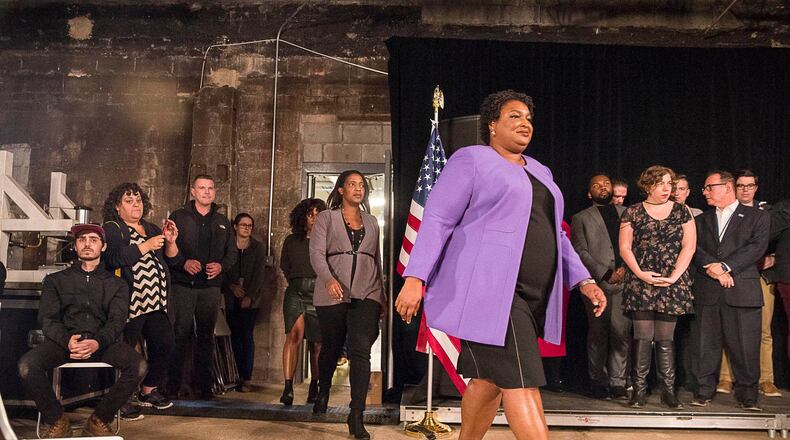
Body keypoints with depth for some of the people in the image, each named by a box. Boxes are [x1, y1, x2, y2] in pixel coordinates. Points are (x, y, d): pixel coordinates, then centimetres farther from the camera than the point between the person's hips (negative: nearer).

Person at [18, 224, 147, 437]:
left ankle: (99, 420, -8)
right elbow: (47, 319, 6)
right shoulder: (56, 280, 19)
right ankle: (57, 421, -7)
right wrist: (67, 340, -17)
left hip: (103, 342, 0)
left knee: (139, 366, -29)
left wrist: (97, 342, -20)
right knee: (27, 366, -30)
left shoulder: (116, 284, 18)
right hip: (64, 341, 0)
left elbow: (117, 321, 4)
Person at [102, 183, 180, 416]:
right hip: (129, 302, -7)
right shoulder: (112, 229, 1)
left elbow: (172, 261, 18)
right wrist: (146, 246, -18)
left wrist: (170, 242, 0)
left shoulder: (152, 229, 21)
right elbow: (114, 258, -18)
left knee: (165, 344, 4)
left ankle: (149, 390, 22)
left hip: (155, 302, 7)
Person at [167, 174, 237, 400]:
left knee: (206, 335, 5)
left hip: (211, 286, 3)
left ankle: (204, 385, 12)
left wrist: (221, 266, -3)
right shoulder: (178, 217, 5)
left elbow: (233, 253, 17)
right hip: (183, 285, -3)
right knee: (180, 334, -6)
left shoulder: (222, 222, 15)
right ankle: (173, 384, 1)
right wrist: (184, 263, -16)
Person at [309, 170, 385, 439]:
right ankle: (323, 392, 41)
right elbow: (316, 253, -7)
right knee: (331, 348, 11)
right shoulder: (326, 218, 6)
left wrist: (382, 294, 17)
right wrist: (329, 279, -25)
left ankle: (356, 416, -14)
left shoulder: (371, 222, 17)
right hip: (333, 294, -1)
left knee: (361, 351, -13)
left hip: (366, 294, 2)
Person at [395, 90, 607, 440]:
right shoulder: (471, 159, 0)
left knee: (490, 380, 11)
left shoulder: (540, 172, 22)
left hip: (532, 297, 8)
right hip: (489, 289, -7)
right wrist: (415, 278, -18)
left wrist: (583, 281, 14)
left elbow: (555, 234, 25)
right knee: (520, 381, -13)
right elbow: (437, 220, -7)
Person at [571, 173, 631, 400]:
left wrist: (626, 268, -5)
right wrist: (606, 274, -9)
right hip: (597, 283, -2)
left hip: (624, 281, 2)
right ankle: (599, 383, 6)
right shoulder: (581, 218, 11)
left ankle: (617, 383, 1)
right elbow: (581, 252, 1)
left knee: (622, 333, -4)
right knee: (598, 334, 0)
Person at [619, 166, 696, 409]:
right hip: (640, 283, -1)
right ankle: (639, 389, 2)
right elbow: (625, 248, 3)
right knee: (642, 337, -3)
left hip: (672, 284, 1)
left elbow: (689, 247, 4)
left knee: (665, 339, 3)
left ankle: (668, 390, 8)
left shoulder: (681, 212, 10)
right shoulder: (633, 213, 6)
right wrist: (639, 273, -11)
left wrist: (674, 276, -8)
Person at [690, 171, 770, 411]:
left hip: (742, 290, -3)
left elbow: (757, 246, -5)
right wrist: (713, 269, -13)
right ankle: (705, 389, 12)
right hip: (706, 292, 3)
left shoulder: (757, 217, 9)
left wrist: (725, 266, -14)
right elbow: (694, 248, 5)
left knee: (745, 344, -2)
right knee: (706, 343, 3)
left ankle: (747, 393, 9)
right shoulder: (701, 220, 19)